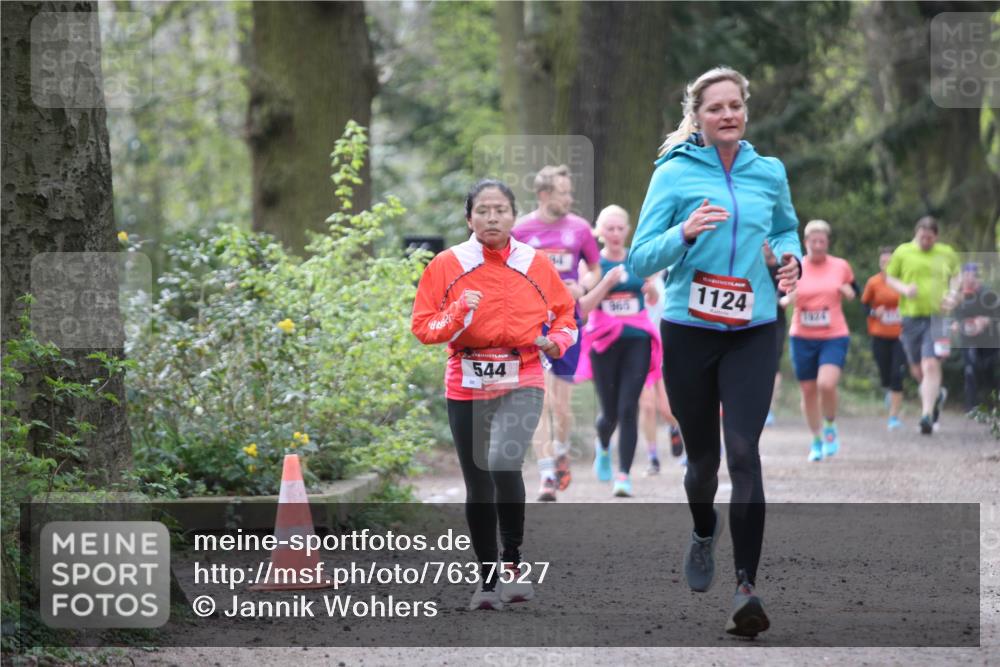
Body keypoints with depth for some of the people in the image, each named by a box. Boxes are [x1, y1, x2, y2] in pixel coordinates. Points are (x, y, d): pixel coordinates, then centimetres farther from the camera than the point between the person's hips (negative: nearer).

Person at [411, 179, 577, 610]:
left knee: (503, 463, -26)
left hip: (521, 383, -2)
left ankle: (512, 564, -11)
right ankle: (487, 580, 20)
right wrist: (458, 313, -17)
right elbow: (423, 328, 1)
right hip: (466, 388, 2)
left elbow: (565, 314, 13)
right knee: (478, 487, 6)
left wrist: (557, 340, -8)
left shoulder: (536, 265, 1)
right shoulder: (447, 266, 0)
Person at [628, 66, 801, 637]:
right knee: (703, 454, 12)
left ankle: (748, 586, -19)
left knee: (744, 449, -16)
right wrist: (685, 232, -24)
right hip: (689, 332, 0)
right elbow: (640, 259, -6)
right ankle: (705, 533, 47)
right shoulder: (674, 174, -3)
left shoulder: (770, 173, 5)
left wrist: (792, 258, 2)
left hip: (753, 333, 0)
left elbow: (787, 228, 24)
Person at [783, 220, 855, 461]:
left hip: (834, 336, -1)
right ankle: (816, 441, 25)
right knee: (808, 390, 6)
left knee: (826, 384, -22)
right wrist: (787, 298, -19)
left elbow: (852, 291, 17)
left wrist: (849, 292, -5)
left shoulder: (841, 266, 2)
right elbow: (780, 298, 3)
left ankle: (830, 428, 5)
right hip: (802, 338, 2)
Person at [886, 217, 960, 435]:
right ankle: (937, 394, 40)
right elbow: (889, 278, 10)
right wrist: (904, 288, -10)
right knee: (917, 370, 9)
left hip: (937, 317, -2)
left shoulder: (947, 254, 8)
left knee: (930, 365, -15)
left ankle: (927, 414, -15)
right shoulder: (903, 252, 4)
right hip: (911, 316, 2)